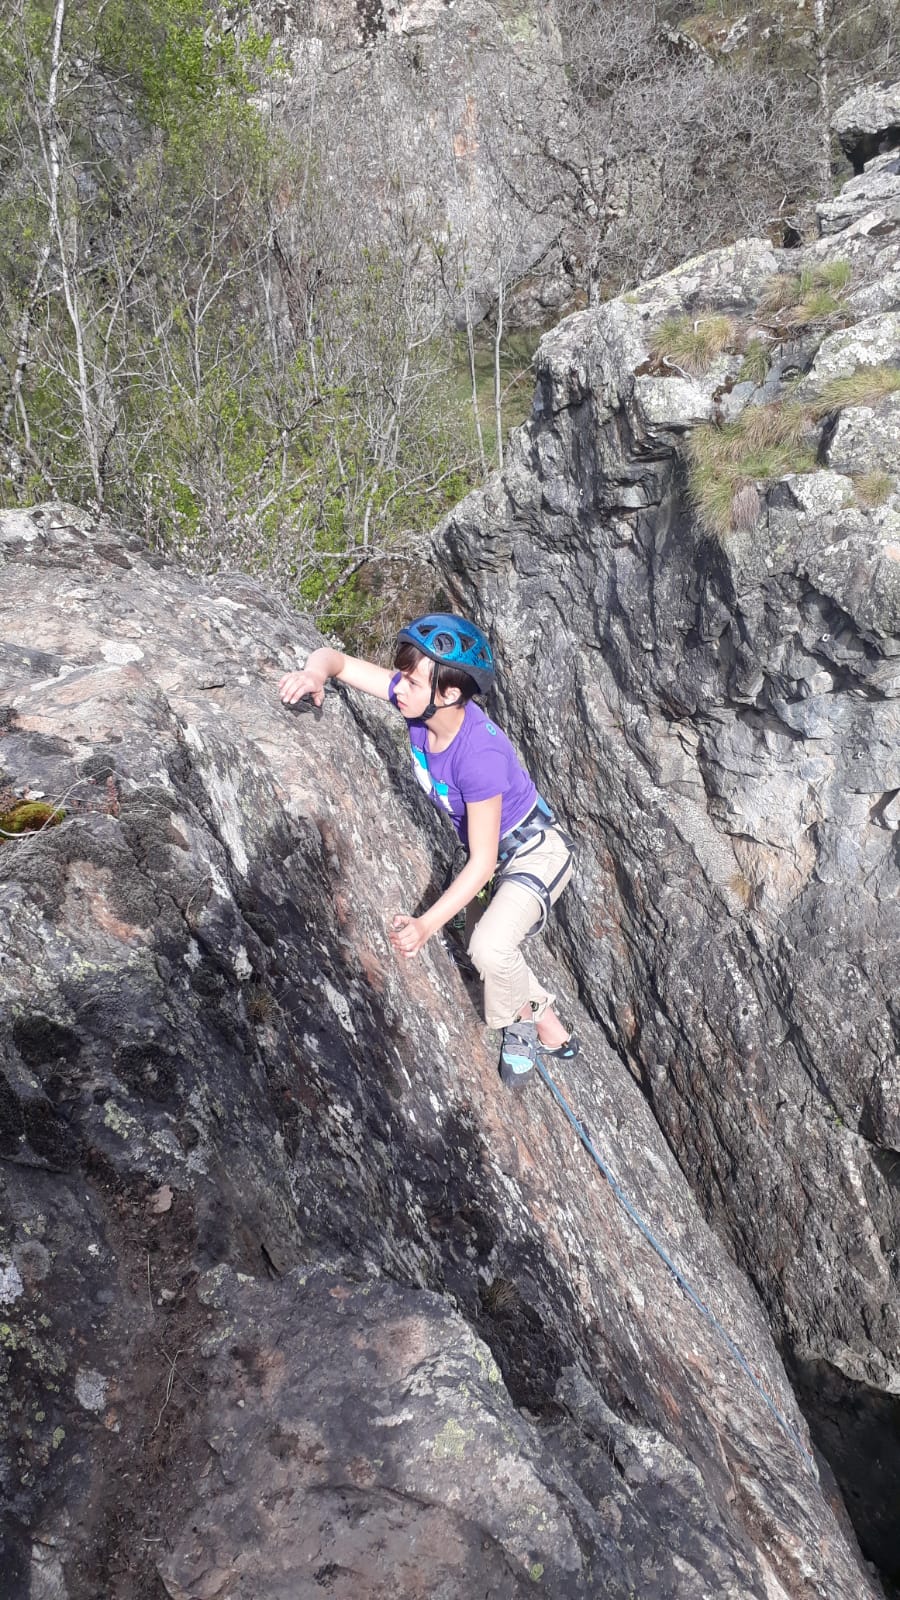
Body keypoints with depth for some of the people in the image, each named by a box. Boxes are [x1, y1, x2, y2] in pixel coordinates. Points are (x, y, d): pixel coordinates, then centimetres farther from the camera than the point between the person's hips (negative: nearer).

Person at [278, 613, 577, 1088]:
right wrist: (315, 673, -36)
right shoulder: (419, 700, -20)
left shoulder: (480, 754, -38)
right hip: (494, 851, 8)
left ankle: (519, 1022, 1)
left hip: (536, 851, -8)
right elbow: (336, 658, -12)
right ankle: (553, 1034, 41)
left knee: (489, 947, -31)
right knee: (485, 958, 20)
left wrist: (426, 925, -39)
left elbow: (482, 863, -32)